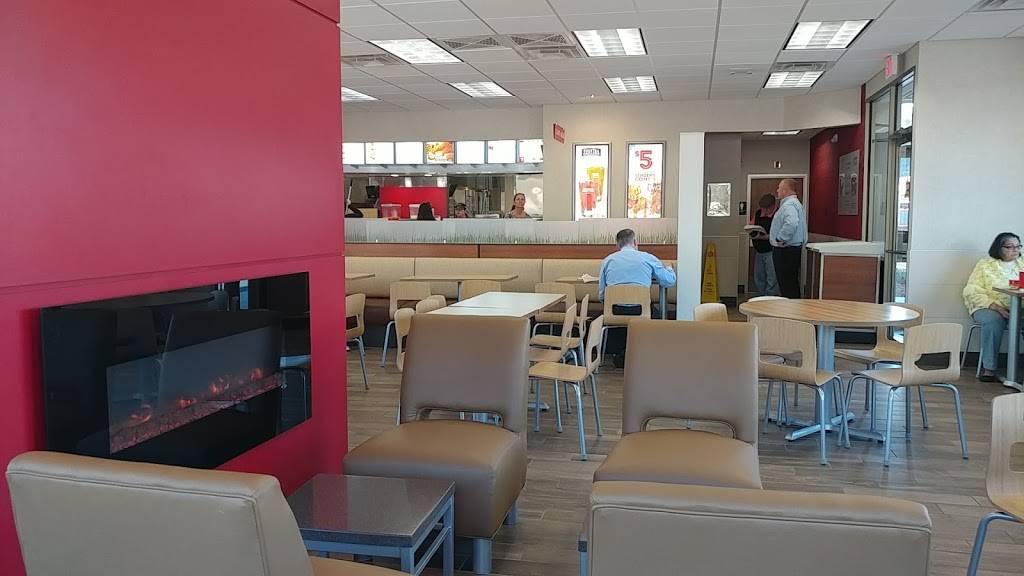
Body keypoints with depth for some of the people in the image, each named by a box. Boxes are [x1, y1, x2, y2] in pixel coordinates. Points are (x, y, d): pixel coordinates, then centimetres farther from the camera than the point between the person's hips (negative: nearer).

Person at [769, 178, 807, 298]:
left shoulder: (789, 205, -17)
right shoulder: (794, 203, 18)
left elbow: (791, 224, -36)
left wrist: (780, 239, -24)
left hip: (786, 251, -11)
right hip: (793, 249, 11)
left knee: (787, 285, -8)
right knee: (791, 284, 15)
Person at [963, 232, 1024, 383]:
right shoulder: (985, 264, 6)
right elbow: (972, 291, -4)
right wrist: (995, 306, -17)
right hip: (988, 308, -2)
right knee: (993, 320, -36)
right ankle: (988, 368, -28)